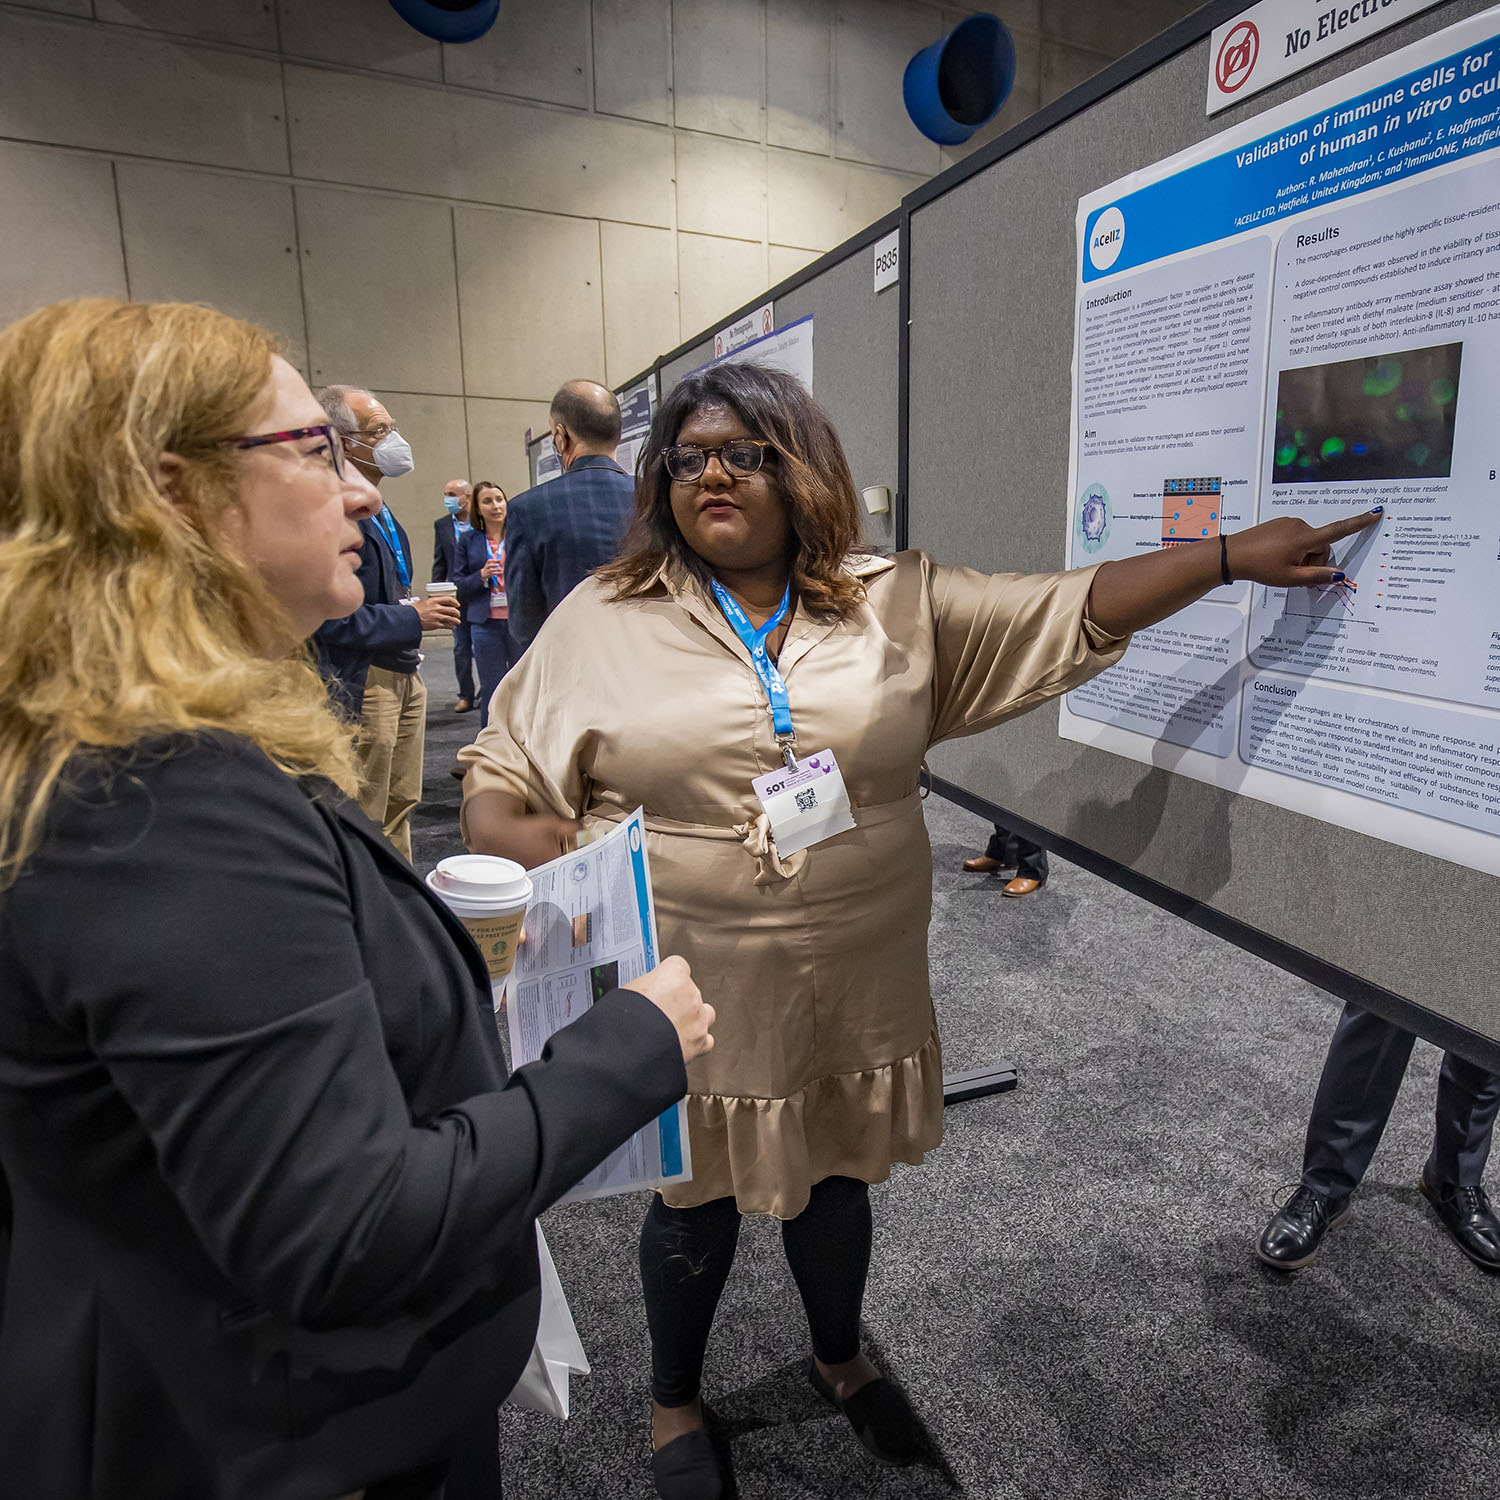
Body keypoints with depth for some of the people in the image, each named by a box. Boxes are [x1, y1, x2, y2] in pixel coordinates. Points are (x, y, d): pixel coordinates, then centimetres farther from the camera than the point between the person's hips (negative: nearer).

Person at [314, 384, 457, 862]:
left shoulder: (378, 509, 15)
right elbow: (326, 618, -25)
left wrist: (420, 607, 11)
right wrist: (412, 619, -18)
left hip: (402, 675, 10)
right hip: (362, 681, -10)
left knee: (400, 805, 19)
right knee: (363, 824, 1)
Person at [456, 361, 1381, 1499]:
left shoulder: (900, 604, -1)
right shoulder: (602, 621, -5)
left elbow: (1074, 613, -2)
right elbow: (496, 777, -1)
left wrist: (1235, 555, -9)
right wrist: (520, 837, -21)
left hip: (856, 994, 2)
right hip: (694, 1005, -2)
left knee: (838, 1185, 24)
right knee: (697, 1204, 18)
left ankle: (839, 1356, 57)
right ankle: (675, 1400, 50)